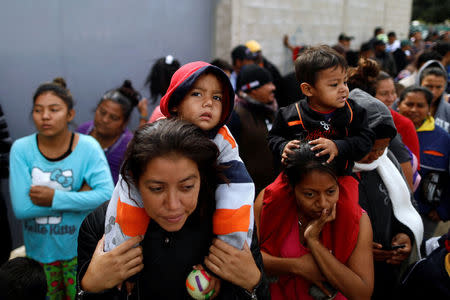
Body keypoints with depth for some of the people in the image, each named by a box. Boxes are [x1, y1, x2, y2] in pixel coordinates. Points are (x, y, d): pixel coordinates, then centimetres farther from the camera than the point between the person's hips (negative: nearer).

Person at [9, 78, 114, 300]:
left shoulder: (88, 147, -14)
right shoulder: (21, 149, -12)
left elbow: (107, 194, -24)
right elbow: (20, 208, -20)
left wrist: (55, 198, -28)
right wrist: (80, 195, -21)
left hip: (78, 248, -1)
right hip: (38, 248, 2)